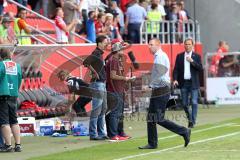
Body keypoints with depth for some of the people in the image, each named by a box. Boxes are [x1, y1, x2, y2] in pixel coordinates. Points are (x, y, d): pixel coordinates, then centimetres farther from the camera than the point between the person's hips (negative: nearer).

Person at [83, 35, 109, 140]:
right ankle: (93, 134, -5)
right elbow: (85, 62, -28)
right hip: (97, 84, -10)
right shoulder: (96, 53, -13)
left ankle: (101, 133, 19)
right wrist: (94, 72, -19)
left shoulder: (100, 54, 15)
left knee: (103, 109, 13)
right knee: (96, 110, -8)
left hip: (102, 84, 10)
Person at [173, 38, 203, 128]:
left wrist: (192, 61, -17)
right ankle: (189, 118, 26)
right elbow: (176, 69, 5)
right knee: (184, 103, 6)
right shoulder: (179, 56, 7)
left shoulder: (197, 56, 2)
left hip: (193, 83, -2)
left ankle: (193, 121, -2)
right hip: (183, 83, 2)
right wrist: (175, 79, -9)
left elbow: (200, 68, -7)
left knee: (194, 103, -8)